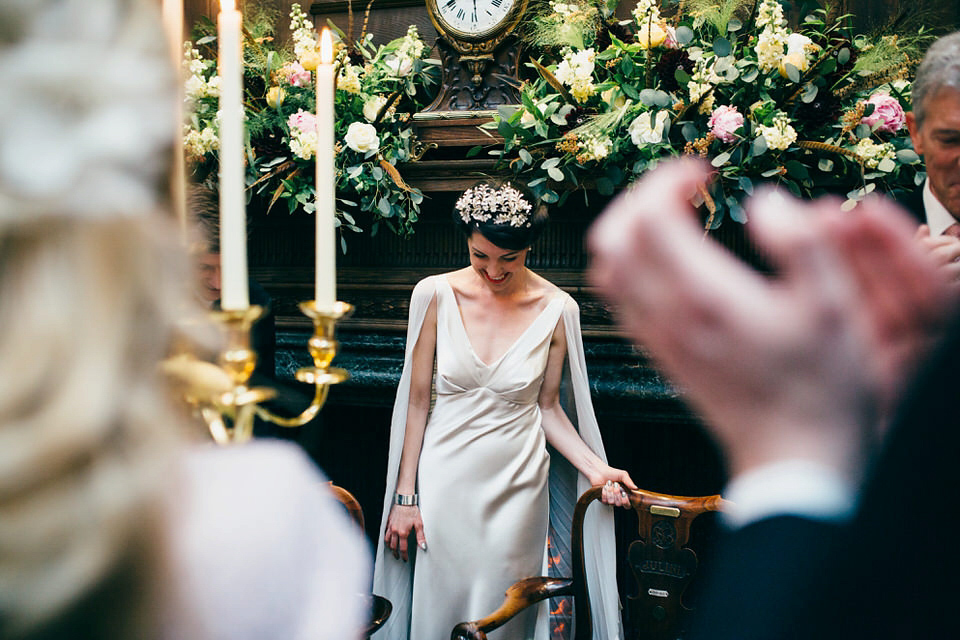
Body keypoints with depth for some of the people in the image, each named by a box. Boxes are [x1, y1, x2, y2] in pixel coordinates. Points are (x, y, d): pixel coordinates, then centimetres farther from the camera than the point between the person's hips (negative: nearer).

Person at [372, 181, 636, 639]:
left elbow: (547, 407, 4)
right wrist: (405, 496, -2)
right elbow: (417, 402, -3)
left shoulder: (557, 310, -7)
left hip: (518, 485, 0)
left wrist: (595, 468, -9)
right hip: (445, 480, 0)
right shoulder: (435, 295, -8)